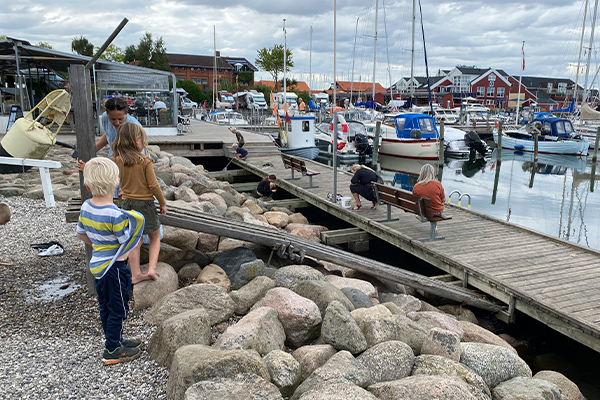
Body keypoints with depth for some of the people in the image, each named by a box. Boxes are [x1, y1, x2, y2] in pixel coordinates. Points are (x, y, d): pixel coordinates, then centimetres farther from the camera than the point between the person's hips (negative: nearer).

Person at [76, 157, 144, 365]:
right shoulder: (116, 214, -27)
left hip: (97, 264, 8)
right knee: (118, 309, 7)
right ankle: (112, 351, 18)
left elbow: (80, 233, 11)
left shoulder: (86, 207, -3)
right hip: (114, 267, -8)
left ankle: (115, 340, 37)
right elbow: (129, 244, -21)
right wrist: (137, 240, -1)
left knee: (105, 307, 20)